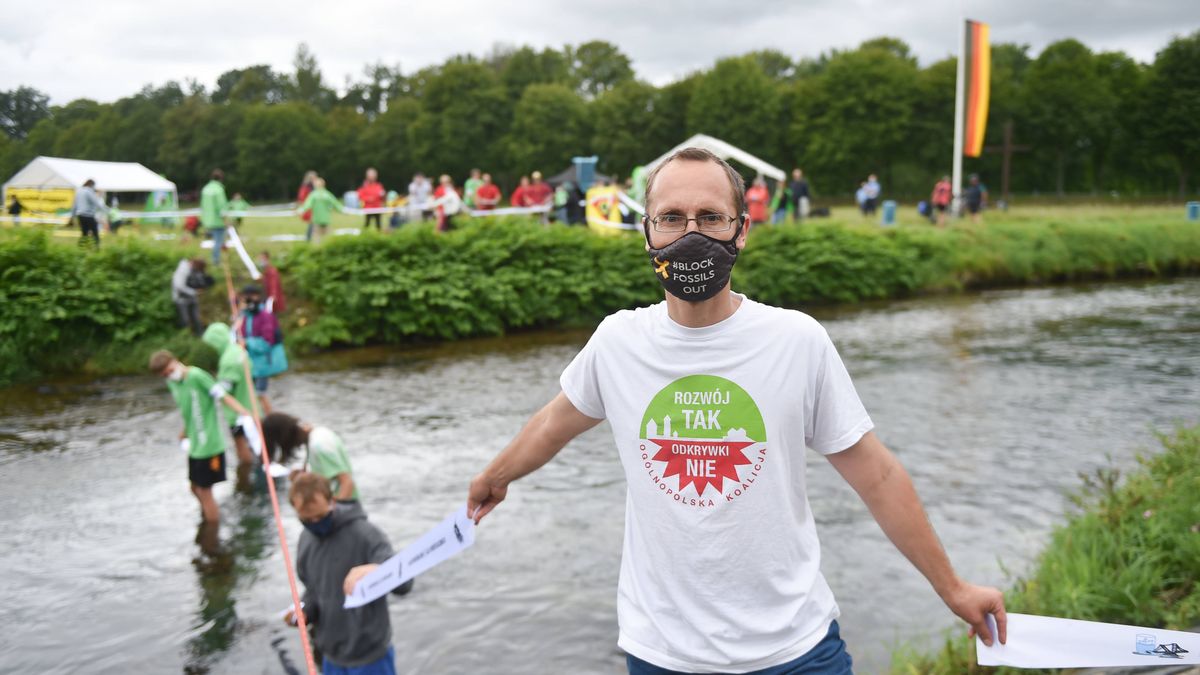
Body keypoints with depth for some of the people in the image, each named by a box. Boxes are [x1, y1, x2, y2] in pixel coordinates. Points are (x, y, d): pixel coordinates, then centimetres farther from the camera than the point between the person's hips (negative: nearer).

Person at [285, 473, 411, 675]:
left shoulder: (365, 534, -20)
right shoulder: (306, 540, 2)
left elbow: (404, 583, -31)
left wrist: (375, 571, -52)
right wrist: (304, 611, -7)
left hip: (370, 656, -6)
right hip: (332, 657, 6)